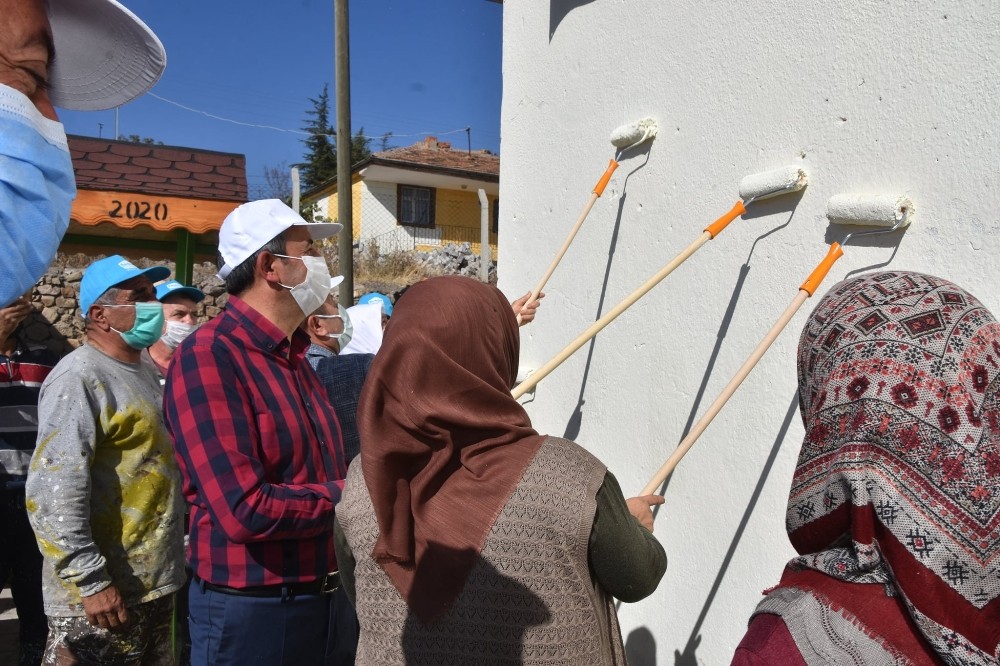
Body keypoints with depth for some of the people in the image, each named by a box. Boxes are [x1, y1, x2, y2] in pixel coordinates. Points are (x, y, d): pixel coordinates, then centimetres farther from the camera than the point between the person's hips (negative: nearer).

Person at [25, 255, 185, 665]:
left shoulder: (144, 373, 12)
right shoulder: (80, 377, -17)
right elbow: (53, 494, -23)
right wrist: (91, 581, -22)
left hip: (153, 584, 9)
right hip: (104, 594, -9)